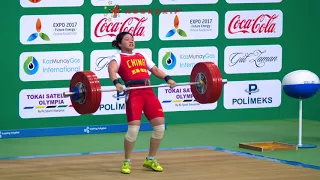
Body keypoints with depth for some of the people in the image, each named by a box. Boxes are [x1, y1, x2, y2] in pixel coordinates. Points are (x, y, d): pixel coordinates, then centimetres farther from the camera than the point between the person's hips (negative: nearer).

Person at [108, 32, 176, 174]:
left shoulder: (141, 56, 26)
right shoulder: (118, 57, 7)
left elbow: (155, 69, 22)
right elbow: (112, 70, -13)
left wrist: (168, 79, 3)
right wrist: (117, 83, -33)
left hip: (149, 92, 6)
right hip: (133, 93, -6)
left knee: (160, 126, 0)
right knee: (133, 128, -16)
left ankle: (150, 160, 18)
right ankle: (126, 162, 3)